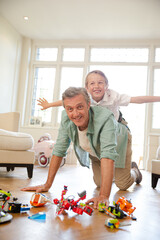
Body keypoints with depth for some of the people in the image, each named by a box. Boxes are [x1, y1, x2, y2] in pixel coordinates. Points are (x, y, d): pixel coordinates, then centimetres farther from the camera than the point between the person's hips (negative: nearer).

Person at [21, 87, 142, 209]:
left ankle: (134, 172, 35)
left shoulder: (105, 118, -45)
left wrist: (104, 196, -60)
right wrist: (47, 184, -23)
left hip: (118, 144, -3)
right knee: (99, 183, 7)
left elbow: (108, 154, -52)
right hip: (95, 151, 4)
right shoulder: (66, 118, -30)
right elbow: (59, 149, -23)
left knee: (123, 185, 0)